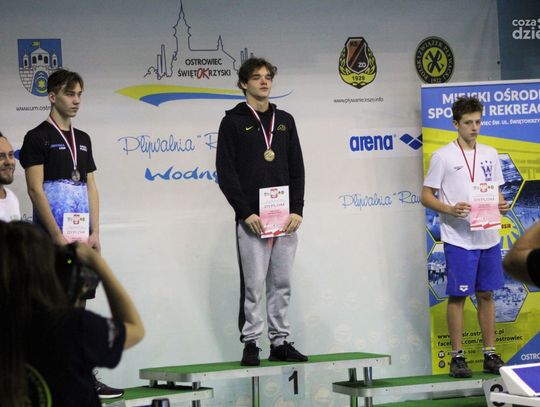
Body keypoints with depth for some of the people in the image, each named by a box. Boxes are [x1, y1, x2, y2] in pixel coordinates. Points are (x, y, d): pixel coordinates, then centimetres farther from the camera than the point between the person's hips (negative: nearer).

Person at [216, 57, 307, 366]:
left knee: (282, 283, 7)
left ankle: (281, 341, 13)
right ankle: (251, 343, 3)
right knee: (253, 283, -3)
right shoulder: (233, 122, 1)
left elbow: (297, 168, 13)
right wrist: (245, 212, -13)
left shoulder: (285, 121, 15)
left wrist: (297, 210, 1)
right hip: (251, 219, -4)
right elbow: (225, 171, -5)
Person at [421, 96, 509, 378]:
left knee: (487, 295, 9)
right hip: (458, 239, -5)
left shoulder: (490, 154, 12)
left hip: (488, 237, 5)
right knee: (457, 296, -1)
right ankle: (457, 357, 5)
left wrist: (501, 205, -4)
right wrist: (451, 210, -20)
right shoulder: (443, 156, -4)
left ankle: (490, 355, 16)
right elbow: (426, 196, -3)